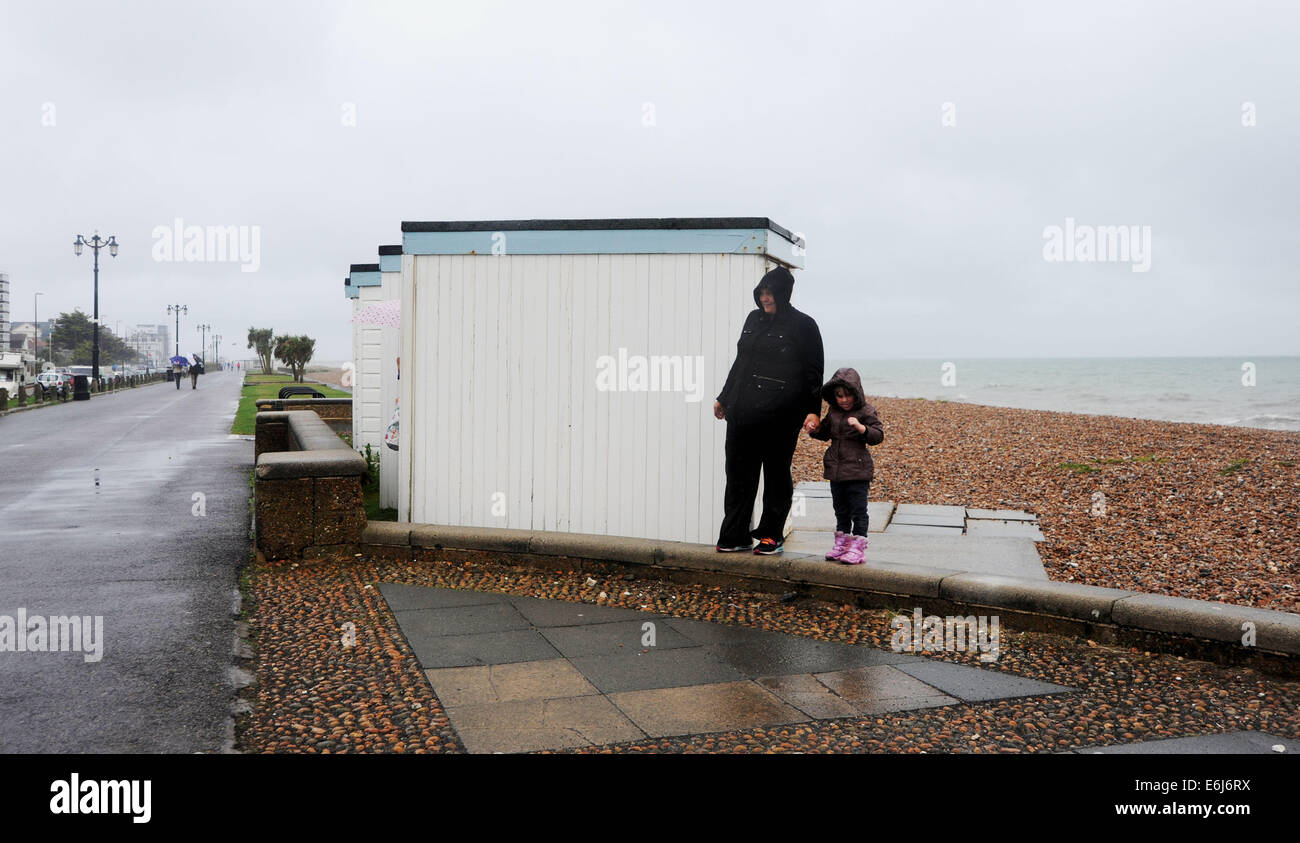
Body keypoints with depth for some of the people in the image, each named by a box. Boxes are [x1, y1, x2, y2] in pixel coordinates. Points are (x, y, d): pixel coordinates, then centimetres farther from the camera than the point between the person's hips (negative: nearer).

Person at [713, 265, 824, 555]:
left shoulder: (802, 325, -3)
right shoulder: (754, 319, 14)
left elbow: (814, 373, -4)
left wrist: (813, 410, -12)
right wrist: (724, 397, 24)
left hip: (779, 419, -5)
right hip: (743, 414, 6)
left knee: (776, 475, 5)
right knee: (738, 474, 6)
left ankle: (772, 536, 16)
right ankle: (735, 536, 14)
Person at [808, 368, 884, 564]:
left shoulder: (866, 412, -8)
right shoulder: (833, 412, 9)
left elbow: (878, 436, -13)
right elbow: (825, 434, 22)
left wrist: (860, 427, -28)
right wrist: (815, 429, 2)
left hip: (858, 470, -6)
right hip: (836, 469, 6)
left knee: (858, 510, -1)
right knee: (840, 509, 15)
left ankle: (858, 548, 4)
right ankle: (842, 544, 25)